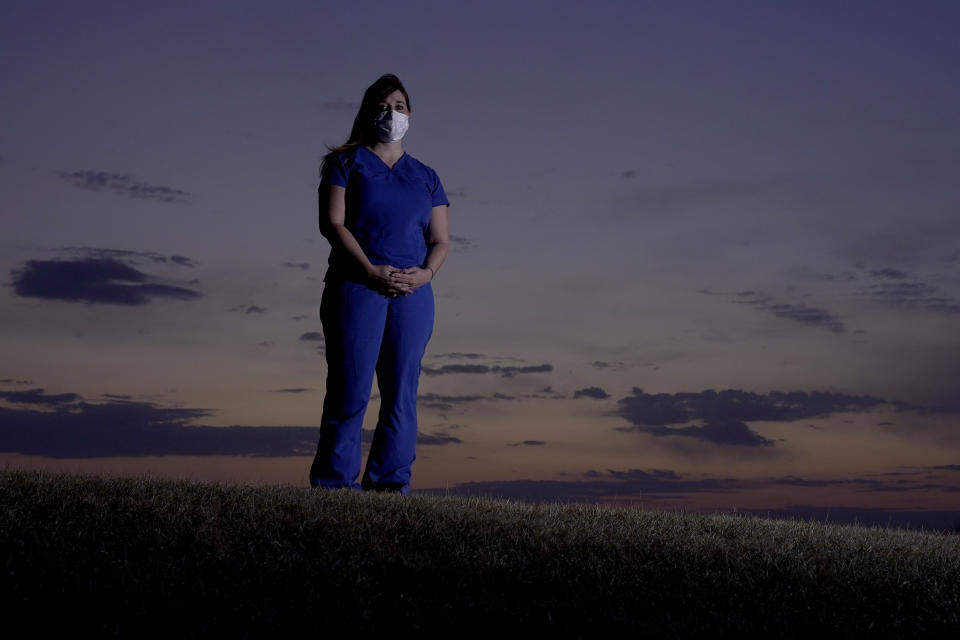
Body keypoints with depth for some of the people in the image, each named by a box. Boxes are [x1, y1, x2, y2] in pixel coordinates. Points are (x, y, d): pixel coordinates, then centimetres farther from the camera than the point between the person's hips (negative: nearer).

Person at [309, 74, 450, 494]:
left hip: (412, 293, 4)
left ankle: (390, 482, 3)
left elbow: (441, 239, 15)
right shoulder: (347, 163, 10)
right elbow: (333, 223, -3)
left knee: (402, 392, 0)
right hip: (356, 285, -4)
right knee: (351, 387, -9)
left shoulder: (426, 177, 20)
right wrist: (371, 271, -14)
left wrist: (426, 272, -8)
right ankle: (335, 482, -6)